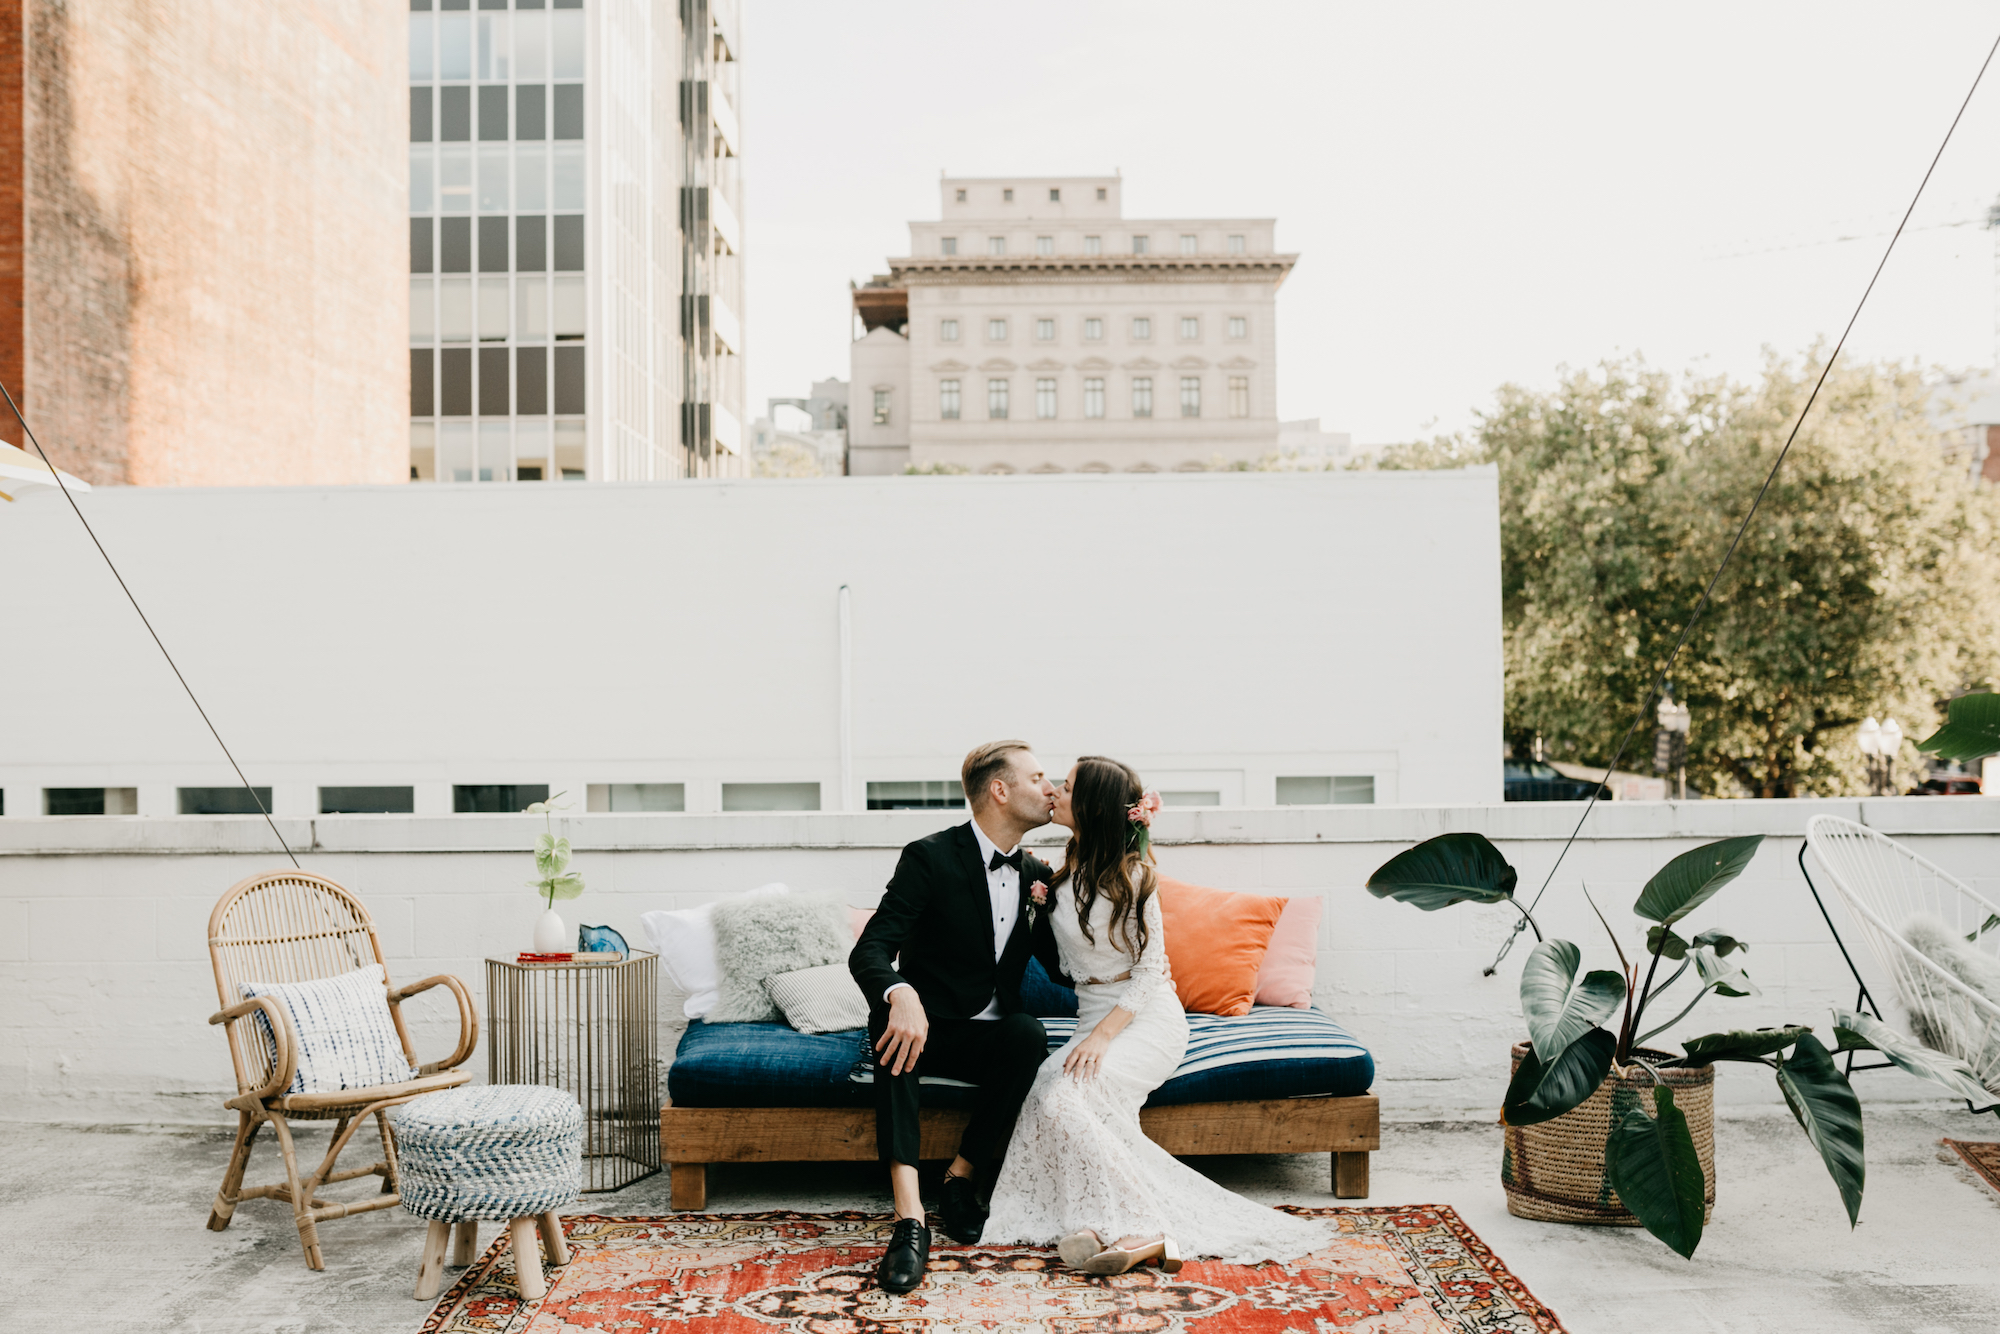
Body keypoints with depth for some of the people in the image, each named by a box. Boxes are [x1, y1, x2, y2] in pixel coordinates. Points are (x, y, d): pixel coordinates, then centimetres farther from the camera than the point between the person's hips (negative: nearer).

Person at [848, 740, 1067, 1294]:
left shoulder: (1037, 874, 7)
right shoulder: (930, 858, -11)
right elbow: (868, 952, -22)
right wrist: (902, 996, -43)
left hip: (990, 1039, 4)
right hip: (927, 1029, -3)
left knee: (1029, 1034, -31)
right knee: (893, 1019, -37)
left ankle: (961, 1178, -15)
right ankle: (910, 1217, -44)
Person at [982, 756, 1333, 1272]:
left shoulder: (1130, 875, -12)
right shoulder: (1068, 871, 11)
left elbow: (1150, 970, -13)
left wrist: (1103, 1035, -23)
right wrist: (1040, 904, 2)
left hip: (1147, 1017, -7)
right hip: (1093, 1014, 7)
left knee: (1066, 1094, -30)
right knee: (1047, 1087, -24)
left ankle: (1137, 1229, -25)